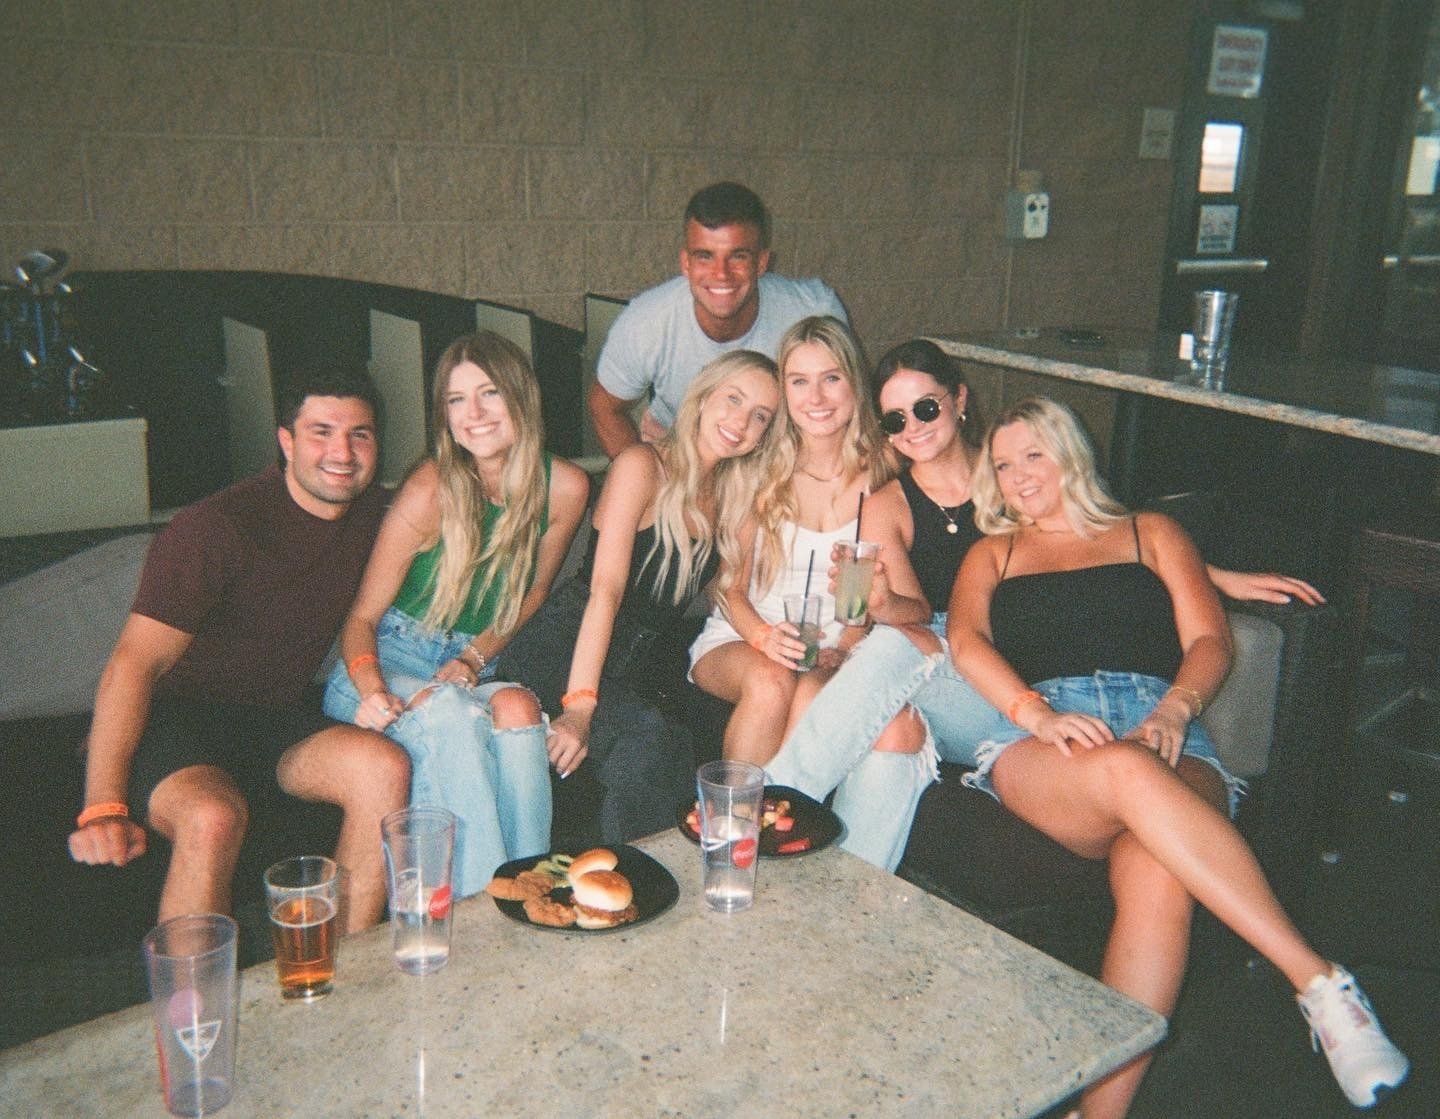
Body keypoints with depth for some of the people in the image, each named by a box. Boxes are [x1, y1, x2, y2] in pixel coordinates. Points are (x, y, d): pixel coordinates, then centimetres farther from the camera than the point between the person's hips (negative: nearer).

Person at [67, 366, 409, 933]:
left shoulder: (372, 515, 4)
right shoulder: (216, 528, -16)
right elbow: (136, 661, -21)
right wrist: (103, 807, -30)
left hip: (275, 725, 5)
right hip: (177, 722, -5)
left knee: (384, 766, -25)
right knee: (212, 817, -37)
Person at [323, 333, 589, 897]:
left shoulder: (564, 487, -5)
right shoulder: (431, 491, -15)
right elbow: (362, 617, -8)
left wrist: (476, 656, -5)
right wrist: (371, 689, -29)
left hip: (470, 672, 3)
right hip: (388, 663, -3)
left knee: (518, 708, -31)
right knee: (452, 718, -35)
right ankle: (474, 897, -25)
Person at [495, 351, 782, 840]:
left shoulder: (730, 497, 12)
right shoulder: (643, 466, -9)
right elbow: (606, 588, -18)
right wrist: (579, 706, -26)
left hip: (650, 666, 6)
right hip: (569, 653, -6)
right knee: (645, 740, -32)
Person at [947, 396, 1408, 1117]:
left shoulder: (1150, 534, 29)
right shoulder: (992, 553, 30)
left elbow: (1210, 642, 14)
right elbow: (965, 639, 8)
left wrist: (1174, 709, -9)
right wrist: (1039, 714, -12)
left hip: (1162, 730, 0)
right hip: (1035, 742, 0)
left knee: (1158, 872, -37)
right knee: (1127, 772, -40)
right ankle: (1320, 984, -38)